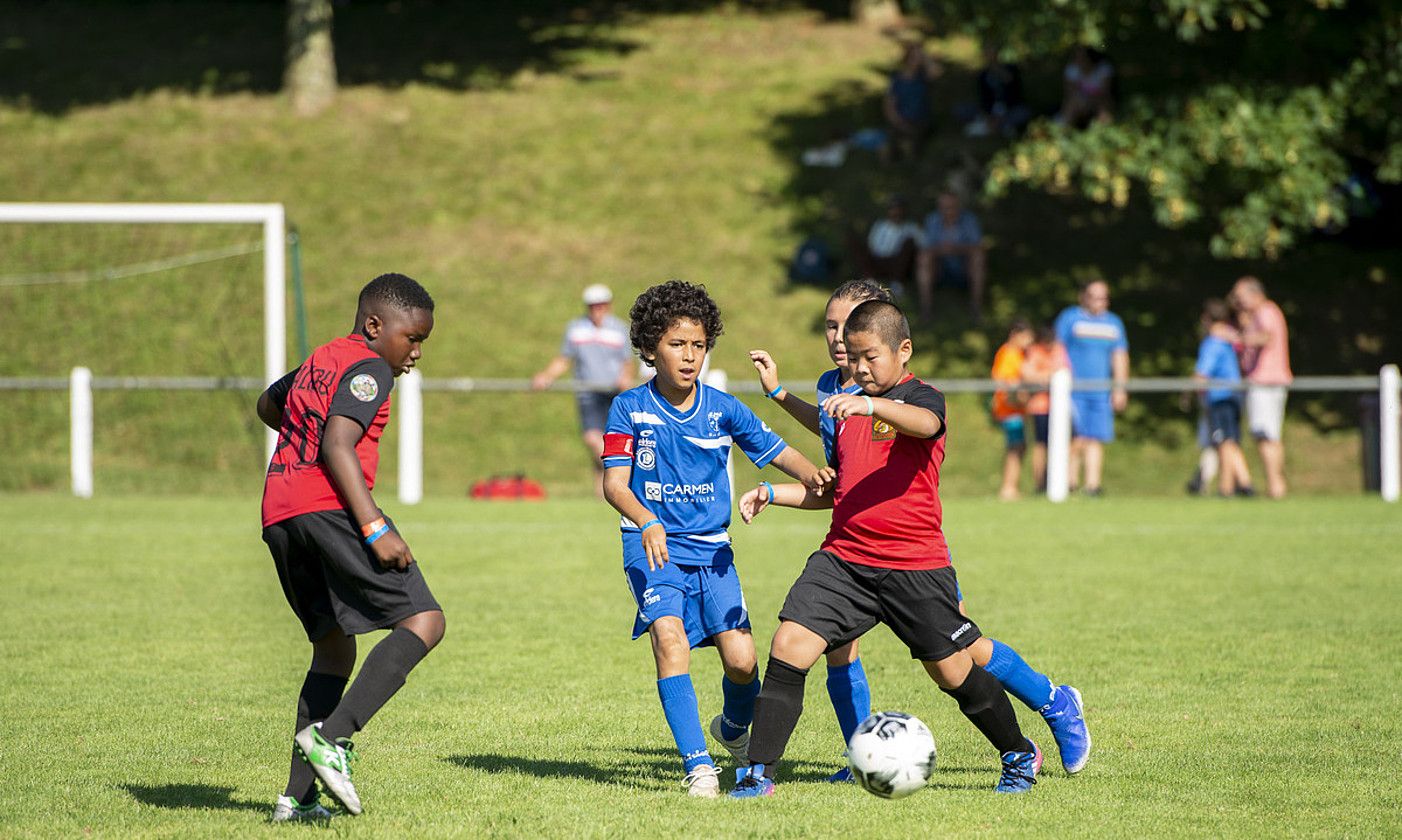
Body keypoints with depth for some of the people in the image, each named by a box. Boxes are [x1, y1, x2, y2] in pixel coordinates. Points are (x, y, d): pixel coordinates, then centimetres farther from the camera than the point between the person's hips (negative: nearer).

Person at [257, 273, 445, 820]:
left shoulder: (319, 361, 26)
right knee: (423, 621, -11)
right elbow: (337, 446, -15)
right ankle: (331, 736, -26)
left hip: (278, 517, 9)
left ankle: (297, 796, 7)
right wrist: (375, 529, -20)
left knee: (334, 648, 16)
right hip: (330, 508, -9)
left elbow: (268, 405, 46)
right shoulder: (369, 369, -1)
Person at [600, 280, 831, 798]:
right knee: (670, 636, -26)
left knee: (741, 658, -10)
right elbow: (614, 483, -9)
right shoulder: (630, 409, -3)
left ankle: (735, 729, 24)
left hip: (711, 551, 2)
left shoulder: (722, 410, 2)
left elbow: (777, 451, 4)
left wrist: (809, 475, -19)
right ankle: (697, 765, -23)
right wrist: (646, 523, -29)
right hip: (653, 549, -2)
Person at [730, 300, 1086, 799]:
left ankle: (1019, 756, 29)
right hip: (843, 558, 5)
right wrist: (772, 494, 17)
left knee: (953, 673, 5)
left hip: (915, 567, -5)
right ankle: (758, 773, -9)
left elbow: (924, 422, -33)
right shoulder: (847, 411, 17)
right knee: (789, 646, -13)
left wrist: (871, 404, -51)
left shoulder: (921, 398, -5)